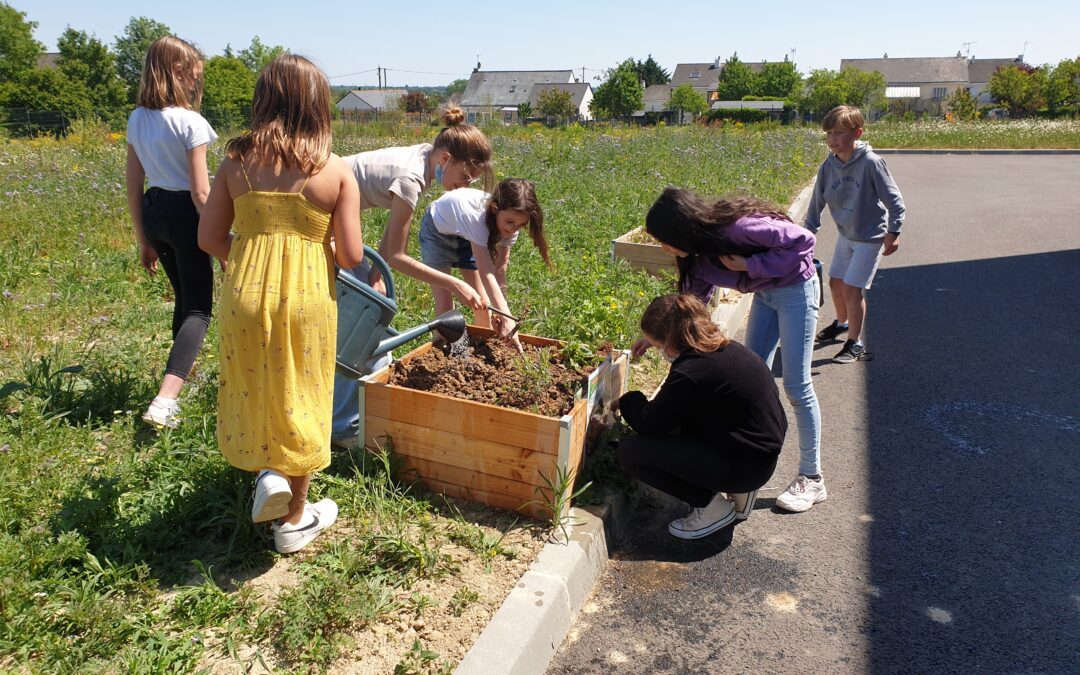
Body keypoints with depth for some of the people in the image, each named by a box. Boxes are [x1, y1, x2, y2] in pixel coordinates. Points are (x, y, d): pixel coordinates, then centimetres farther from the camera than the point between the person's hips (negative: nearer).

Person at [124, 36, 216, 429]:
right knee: (198, 309, -1)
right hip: (184, 212, -7)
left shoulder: (137, 120, 6)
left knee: (183, 297, 26)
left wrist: (143, 240, 17)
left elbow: (133, 187, 9)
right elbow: (200, 193, -17)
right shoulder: (190, 122, -15)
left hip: (152, 211, 7)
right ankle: (164, 400, -16)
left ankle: (182, 370, 44)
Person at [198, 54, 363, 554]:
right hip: (307, 299, -1)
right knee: (298, 398, 13)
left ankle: (268, 473, 9)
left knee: (254, 387, 25)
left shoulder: (236, 160, 0)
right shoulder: (336, 170, -7)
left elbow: (209, 238, 3)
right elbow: (351, 256, -8)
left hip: (245, 293, 2)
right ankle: (294, 518, 27)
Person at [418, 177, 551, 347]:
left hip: (465, 236, 5)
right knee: (444, 305, -11)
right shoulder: (477, 216, -45)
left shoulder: (508, 219, -25)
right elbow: (486, 274, -51)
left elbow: (499, 271, -23)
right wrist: (507, 317, -58)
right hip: (438, 230, -5)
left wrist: (500, 313, -34)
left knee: (483, 304, -1)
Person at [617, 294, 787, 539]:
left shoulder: (691, 372, -24)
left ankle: (712, 506, 0)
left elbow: (648, 425, -13)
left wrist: (627, 400, 6)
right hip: (762, 455, 9)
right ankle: (737, 490, 18)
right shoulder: (728, 349, 4)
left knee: (630, 450, -11)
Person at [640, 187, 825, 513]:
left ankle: (811, 479, 7)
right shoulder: (700, 249, -8)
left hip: (795, 288, -8)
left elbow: (802, 241, -28)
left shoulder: (738, 227, -34)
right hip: (765, 293, 8)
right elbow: (694, 296, 5)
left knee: (796, 385, -5)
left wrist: (750, 265, -29)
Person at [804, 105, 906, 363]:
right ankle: (842, 322, 43)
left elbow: (894, 199, -16)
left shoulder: (871, 162, -22)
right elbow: (818, 200, 6)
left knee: (852, 288, -10)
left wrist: (893, 232, -17)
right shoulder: (828, 166, -6)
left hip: (870, 237, -6)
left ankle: (856, 344, 3)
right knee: (835, 282, 14)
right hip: (845, 234, 6)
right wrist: (808, 231, 5)